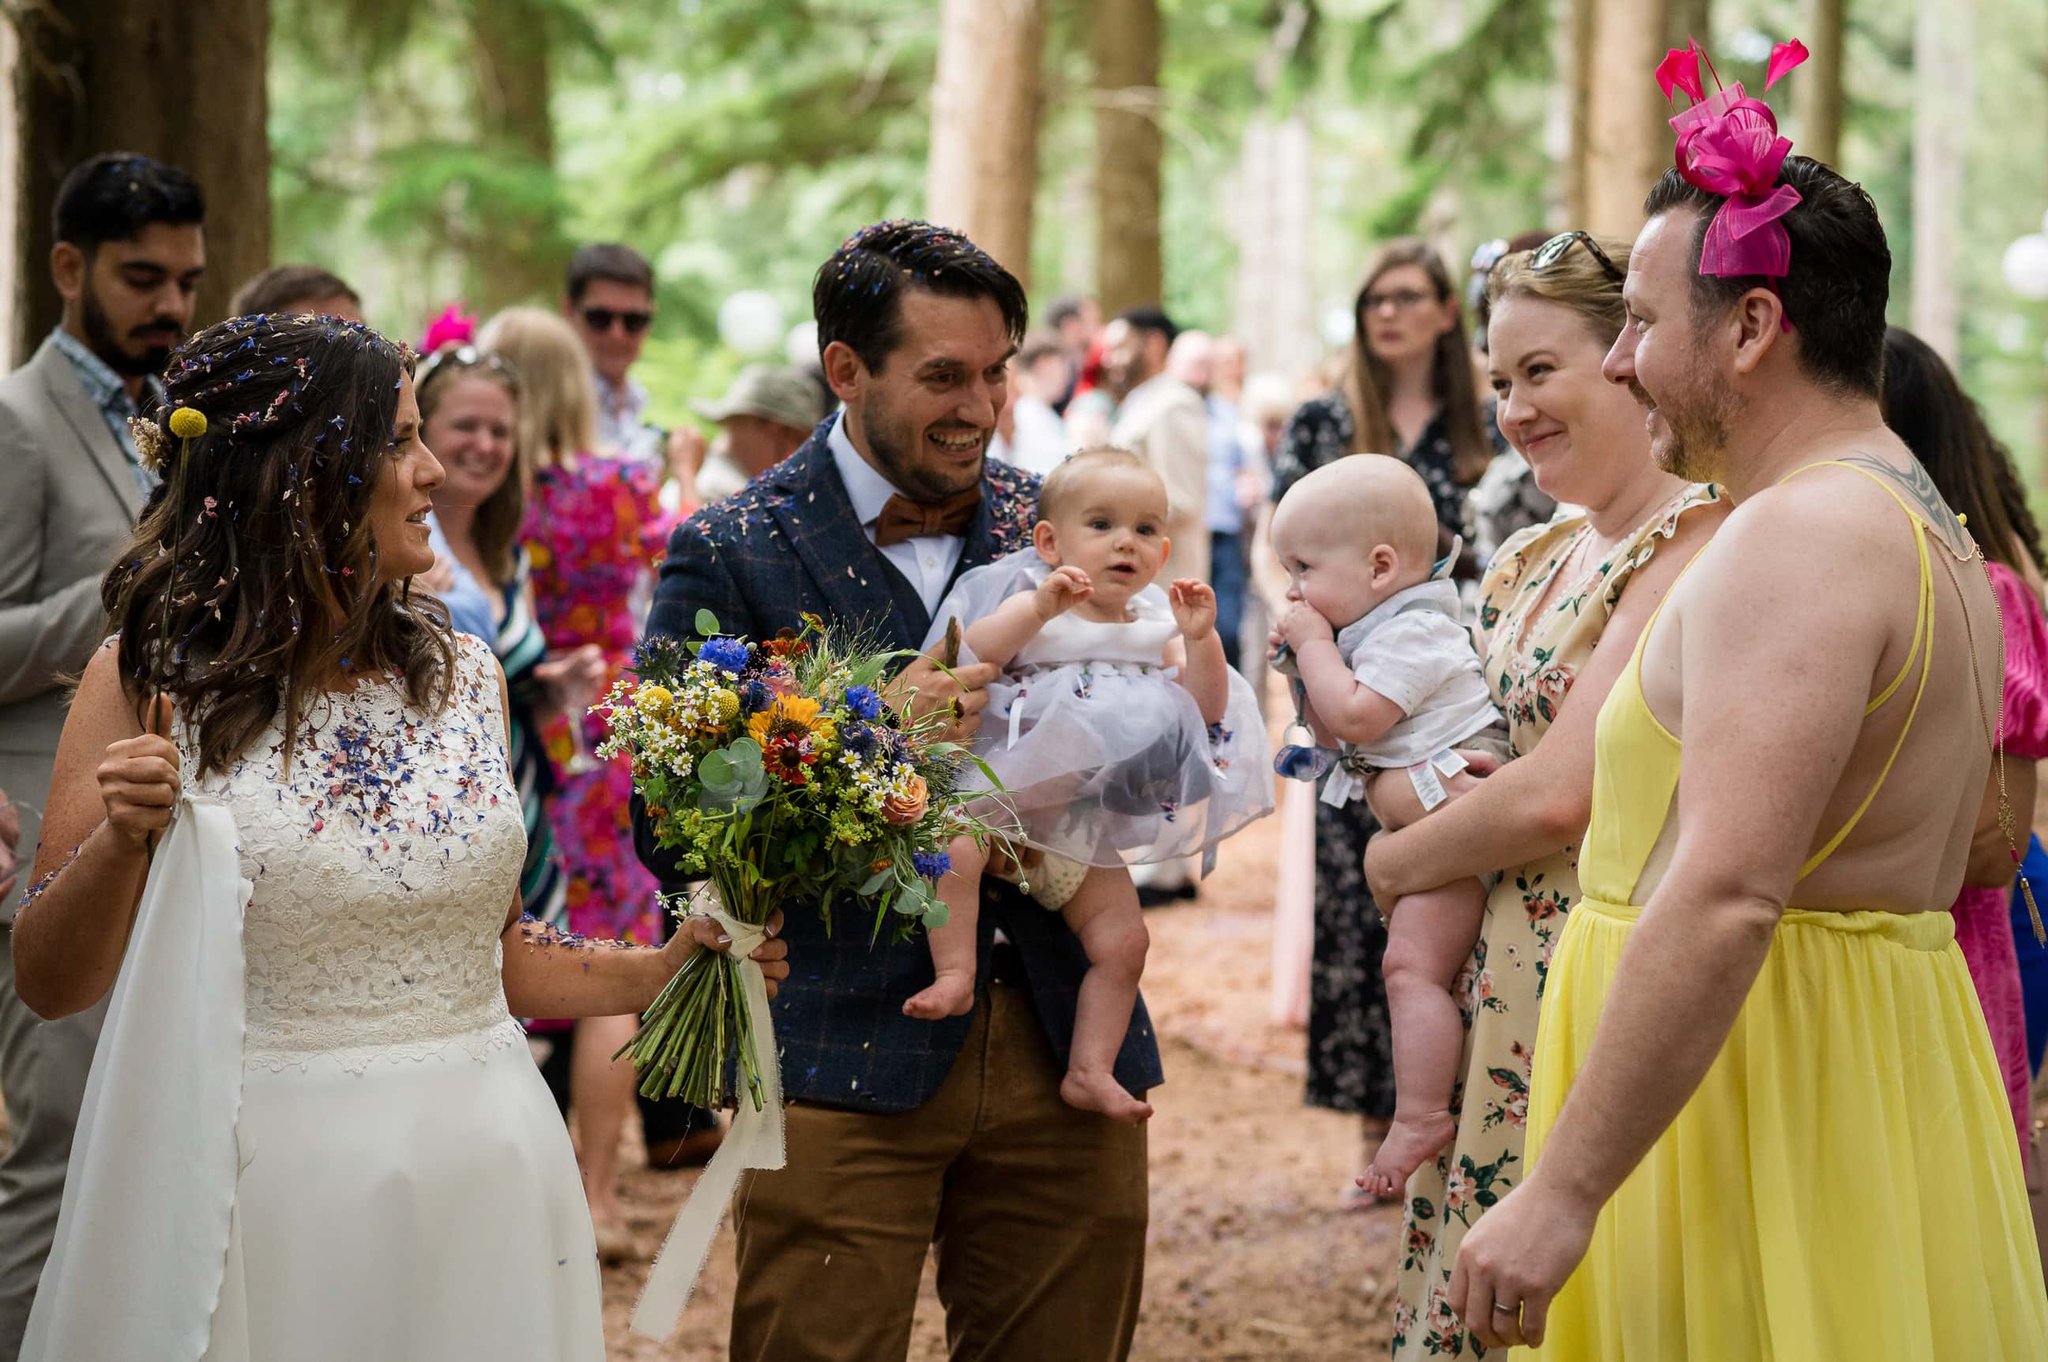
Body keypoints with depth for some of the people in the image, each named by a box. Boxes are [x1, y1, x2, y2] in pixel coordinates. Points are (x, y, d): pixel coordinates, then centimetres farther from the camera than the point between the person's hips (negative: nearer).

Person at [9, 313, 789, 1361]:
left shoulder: (462, 674, 6)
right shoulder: (149, 683, -5)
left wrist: (664, 969, 5)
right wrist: (122, 842, -20)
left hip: (484, 1178, 4)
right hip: (268, 1184, -4)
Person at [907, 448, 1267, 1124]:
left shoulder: (1153, 628, 8)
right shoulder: (1029, 599, -5)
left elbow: (1207, 708, 2)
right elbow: (966, 658, -21)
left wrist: (1200, 639, -13)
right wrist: (1037, 606, -30)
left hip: (1088, 826, 4)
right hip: (1004, 789, -4)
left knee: (1123, 944, 0)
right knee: (953, 842, -35)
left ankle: (1089, 1070, 9)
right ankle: (956, 973, -28)